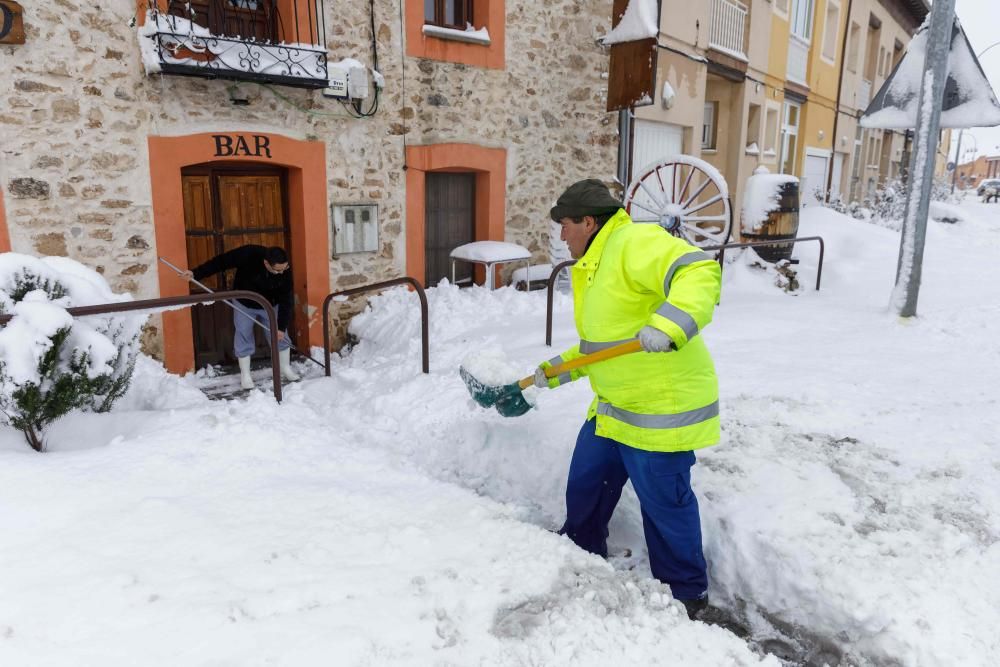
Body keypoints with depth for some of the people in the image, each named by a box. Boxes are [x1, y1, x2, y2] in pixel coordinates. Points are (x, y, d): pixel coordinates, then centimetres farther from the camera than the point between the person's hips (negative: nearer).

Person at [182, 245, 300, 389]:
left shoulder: (285, 272, -28)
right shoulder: (248, 254, -36)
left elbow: (285, 301, -22)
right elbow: (221, 261, -26)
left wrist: (282, 326, -22)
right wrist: (196, 273, -27)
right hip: (244, 304, -1)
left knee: (281, 336, 3)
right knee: (244, 339, 2)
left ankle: (286, 369, 21)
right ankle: (245, 375, 15)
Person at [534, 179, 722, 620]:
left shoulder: (636, 242, -16)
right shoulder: (595, 268, 15)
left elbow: (700, 272, -31)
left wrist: (670, 324, -46)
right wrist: (557, 371, 23)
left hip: (661, 407, -10)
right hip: (613, 406, 10)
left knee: (664, 503, 6)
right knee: (586, 484, 20)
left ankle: (686, 593, 29)